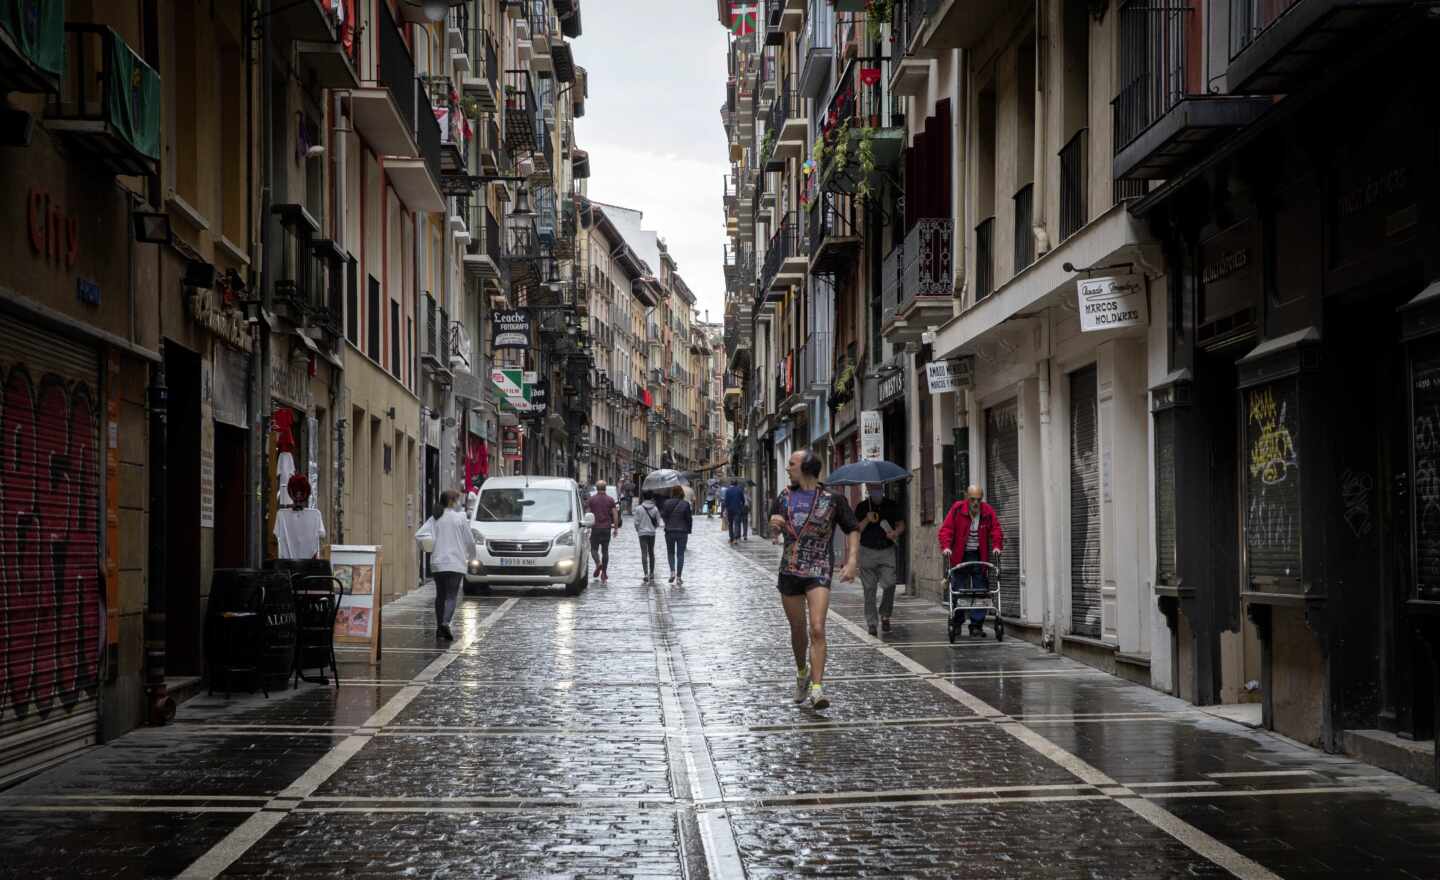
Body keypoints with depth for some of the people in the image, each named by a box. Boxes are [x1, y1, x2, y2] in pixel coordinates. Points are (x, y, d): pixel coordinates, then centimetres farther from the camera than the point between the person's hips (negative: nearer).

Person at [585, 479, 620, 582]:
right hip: (607, 528, 1)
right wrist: (616, 527, 8)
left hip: (595, 527, -1)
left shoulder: (591, 499, -1)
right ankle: (604, 572, 6)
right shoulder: (610, 500, 2)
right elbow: (615, 515, 0)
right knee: (605, 550, 8)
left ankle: (598, 563, -19)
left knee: (594, 548, 9)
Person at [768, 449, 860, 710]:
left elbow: (852, 530, 4)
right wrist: (774, 523, -2)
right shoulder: (785, 497, 11)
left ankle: (817, 688, -20)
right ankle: (802, 673, 37)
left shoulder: (833, 498, -2)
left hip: (819, 572, -4)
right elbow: (774, 530, 23)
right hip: (789, 571, 4)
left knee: (817, 629, -18)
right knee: (798, 630, 13)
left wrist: (851, 561, -9)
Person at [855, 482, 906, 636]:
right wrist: (866, 520, -15)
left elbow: (901, 524, 12)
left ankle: (885, 615, 11)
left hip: (887, 551, 0)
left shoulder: (891, 505, 9)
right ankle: (871, 622, 7)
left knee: (889, 584, -12)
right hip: (867, 552, 0)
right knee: (869, 588, 0)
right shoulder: (862, 507, 5)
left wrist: (896, 532, -10)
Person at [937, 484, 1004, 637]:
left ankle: (976, 625, 5)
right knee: (958, 591, 1)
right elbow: (945, 530, -8)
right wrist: (946, 547, -23)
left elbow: (996, 530, 2)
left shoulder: (988, 511, 1)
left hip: (979, 556, 2)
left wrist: (996, 546, -16)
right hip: (959, 556, -2)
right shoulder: (957, 509, -6)